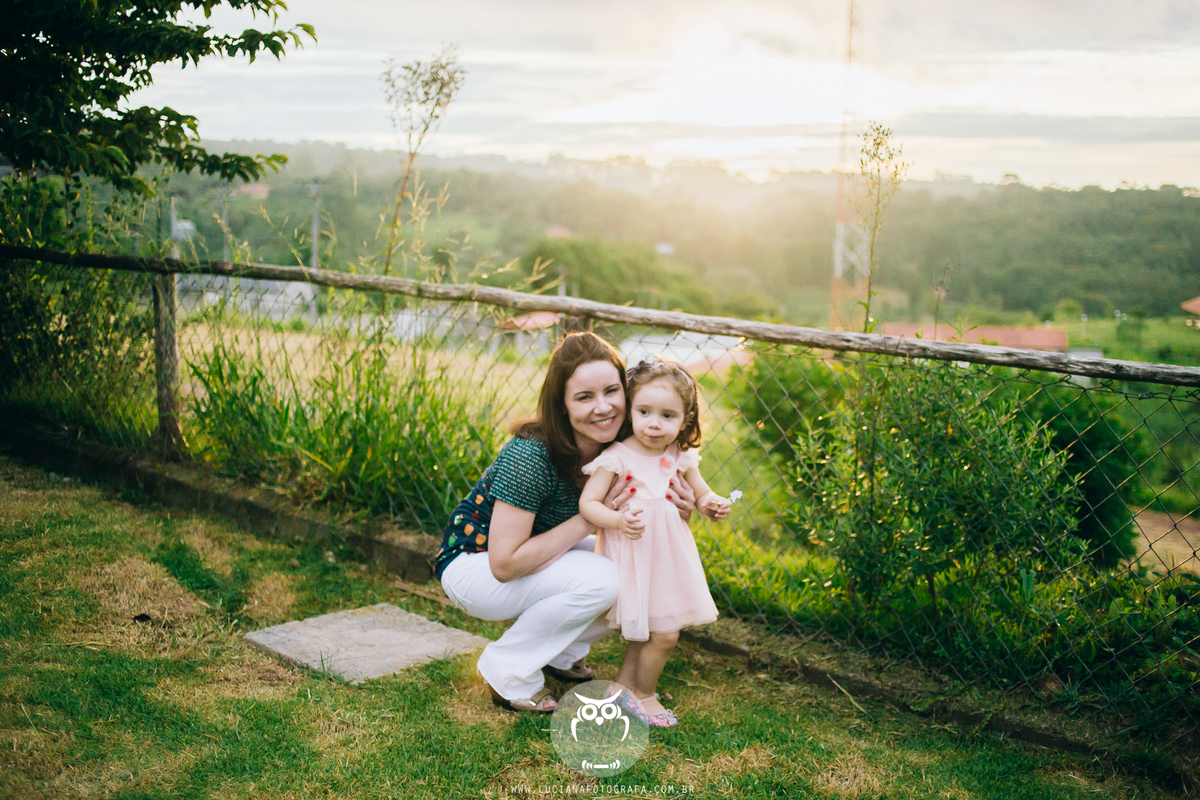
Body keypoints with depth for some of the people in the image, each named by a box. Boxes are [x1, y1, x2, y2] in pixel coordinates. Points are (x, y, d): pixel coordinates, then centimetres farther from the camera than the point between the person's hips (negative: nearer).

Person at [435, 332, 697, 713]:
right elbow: (504, 564, -31)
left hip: (532, 557, 7)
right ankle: (507, 672, -9)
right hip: (474, 564, -7)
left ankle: (562, 654, 10)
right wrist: (588, 519, -31)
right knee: (597, 579, -28)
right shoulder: (532, 456, -31)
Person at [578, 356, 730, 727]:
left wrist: (713, 504, -10)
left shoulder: (680, 457, -1)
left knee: (646, 630, 17)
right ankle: (644, 696, 20)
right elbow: (587, 503, -15)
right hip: (634, 555, -6)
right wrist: (617, 520, -32)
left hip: (670, 555, 6)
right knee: (663, 634, -4)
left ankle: (623, 685, 37)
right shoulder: (617, 458, -16)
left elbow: (702, 495, 12)